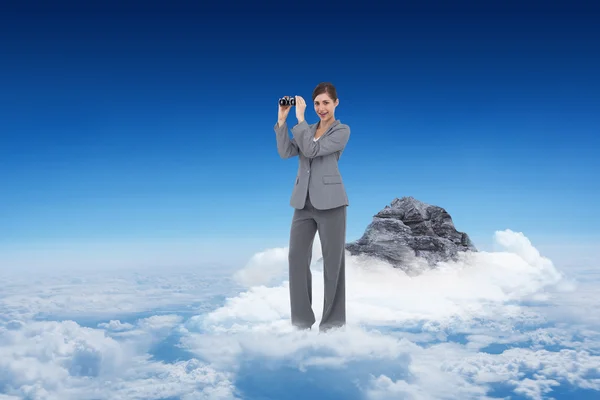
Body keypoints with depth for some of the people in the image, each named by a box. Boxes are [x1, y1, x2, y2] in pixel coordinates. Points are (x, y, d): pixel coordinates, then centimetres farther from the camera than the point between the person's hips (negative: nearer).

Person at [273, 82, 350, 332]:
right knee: (297, 256, 3)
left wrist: (300, 118, -13)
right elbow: (286, 152, 0)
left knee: (333, 260, 2)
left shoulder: (342, 131, -2)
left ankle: (333, 320, 14)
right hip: (304, 201, 6)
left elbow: (313, 150, -15)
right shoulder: (308, 130, 16)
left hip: (329, 201, -5)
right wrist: (282, 120, -5)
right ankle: (302, 318, 15)